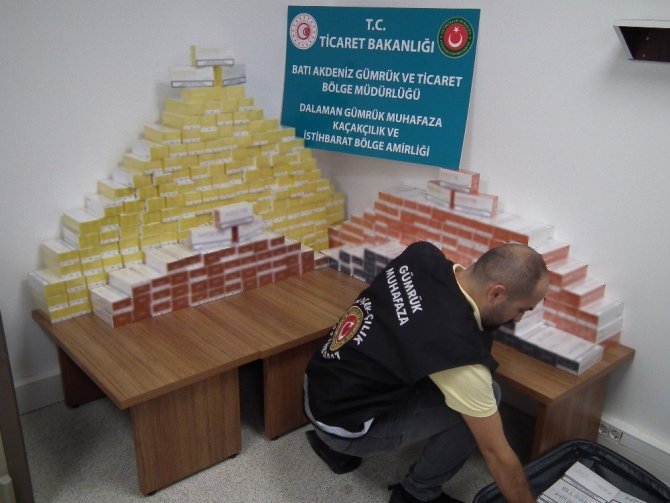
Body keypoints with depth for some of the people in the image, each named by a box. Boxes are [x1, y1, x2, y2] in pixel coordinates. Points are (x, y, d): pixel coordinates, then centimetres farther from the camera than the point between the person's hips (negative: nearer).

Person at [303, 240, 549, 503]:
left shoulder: (423, 255, -9)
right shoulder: (459, 349, -28)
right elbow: (497, 454, -17)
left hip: (317, 387, 8)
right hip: (341, 422, -8)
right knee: (486, 396, -11)